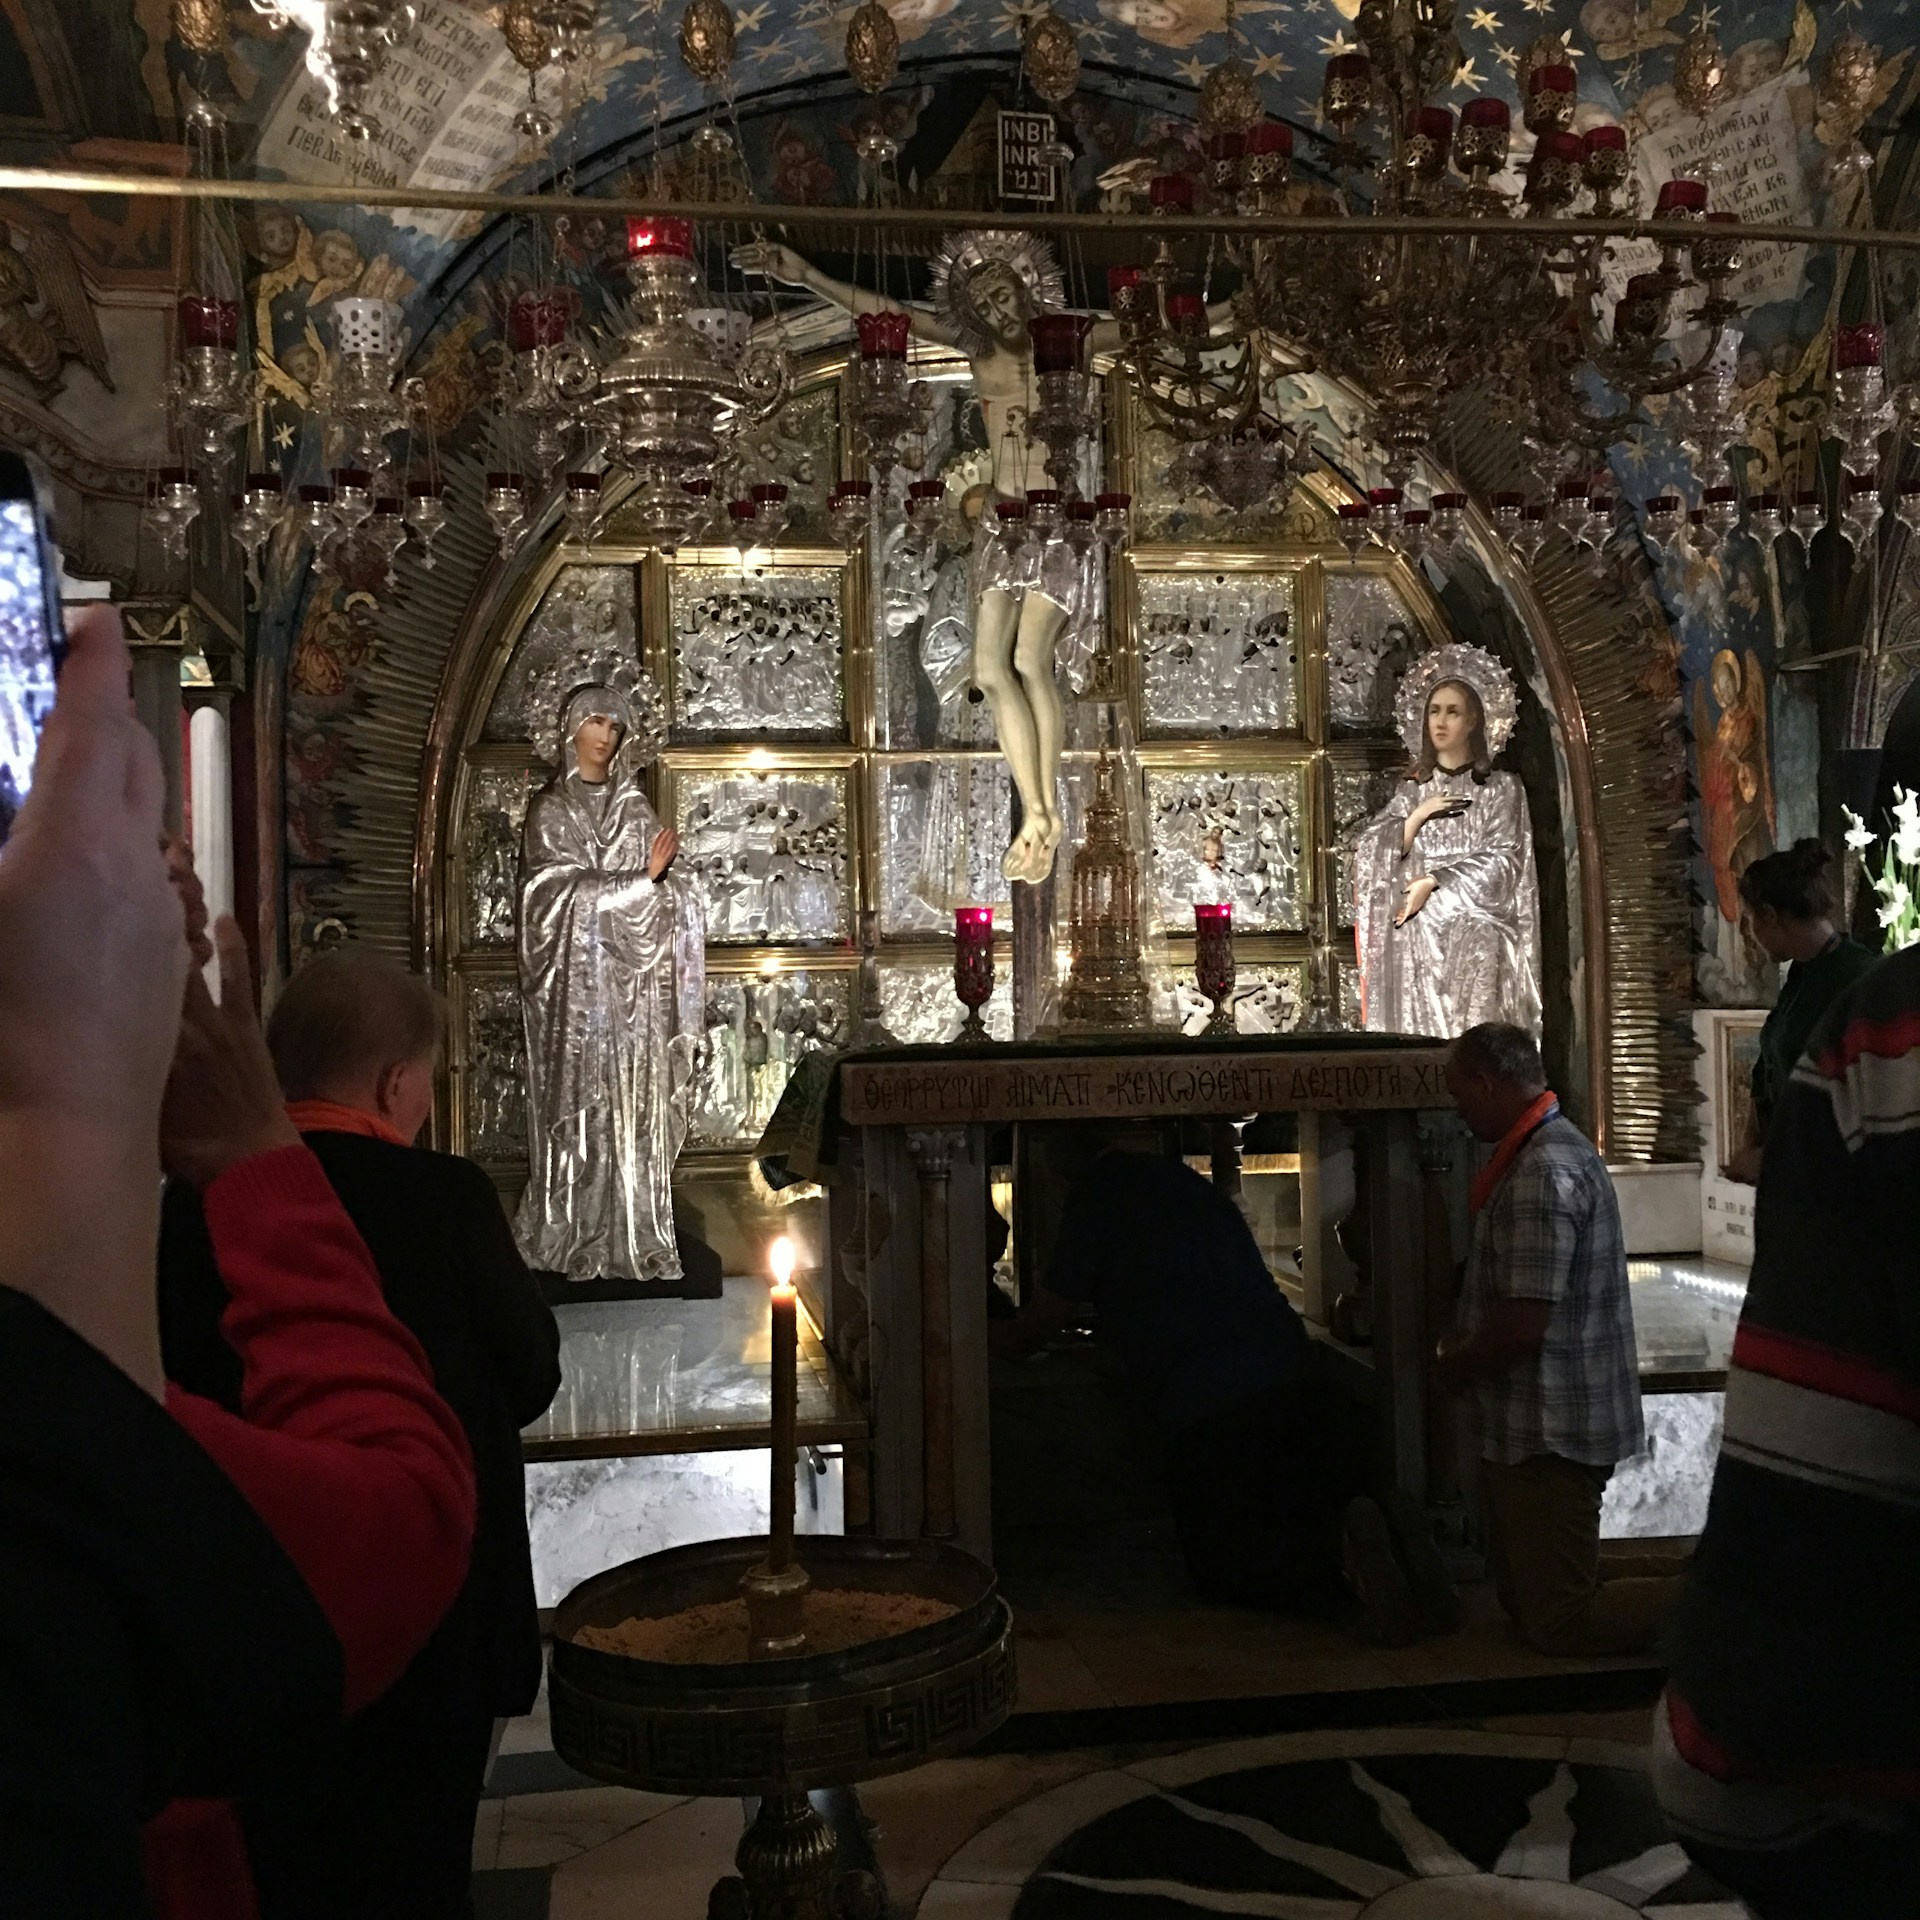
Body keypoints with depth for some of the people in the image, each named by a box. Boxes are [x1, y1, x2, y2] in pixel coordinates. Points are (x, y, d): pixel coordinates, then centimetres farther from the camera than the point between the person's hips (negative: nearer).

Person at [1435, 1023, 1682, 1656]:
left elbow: (1524, 1325, -26)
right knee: (1521, 1599, 18)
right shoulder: (1560, 1147, 11)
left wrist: (1455, 1367, -9)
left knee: (1556, 1623, -2)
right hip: (1529, 1427, 11)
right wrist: (1463, 1351, 9)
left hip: (1549, 1432, -11)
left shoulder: (1541, 1175, -23)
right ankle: (1671, 1583, 15)